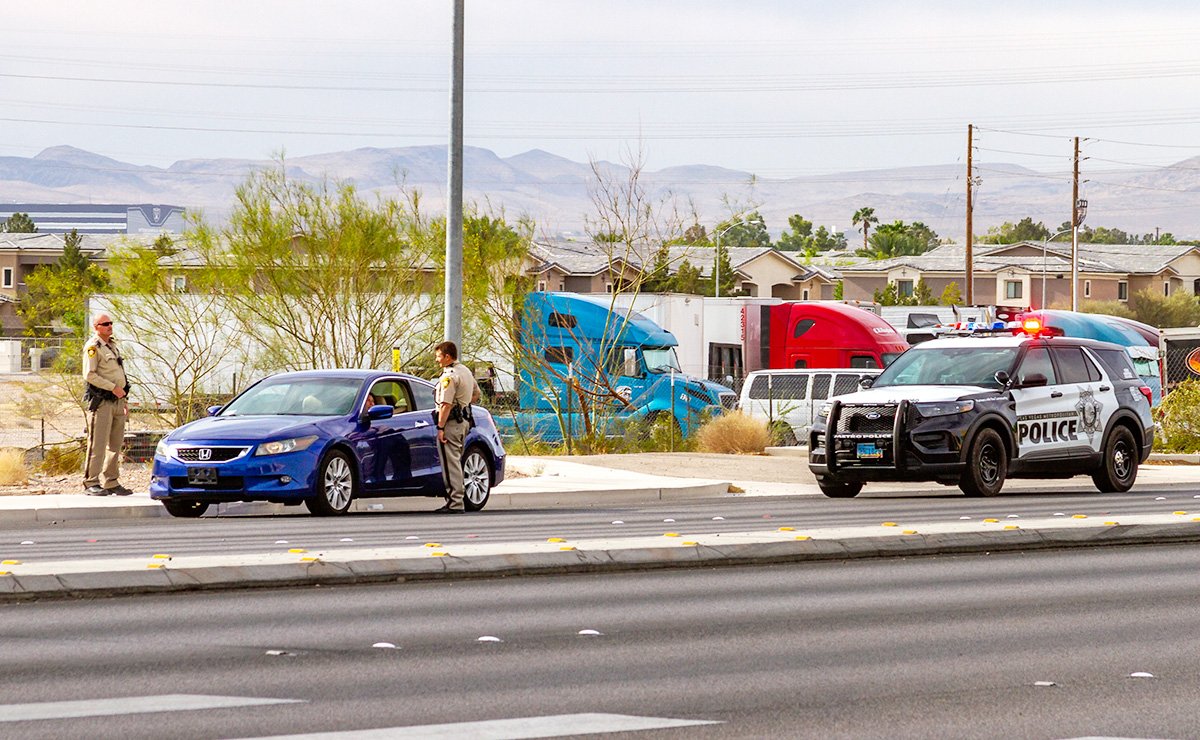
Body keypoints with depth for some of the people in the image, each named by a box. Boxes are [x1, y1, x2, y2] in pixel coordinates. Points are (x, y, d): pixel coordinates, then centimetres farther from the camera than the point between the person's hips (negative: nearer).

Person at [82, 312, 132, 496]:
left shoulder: (113, 346, 20)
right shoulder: (92, 347, -8)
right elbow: (89, 375, -17)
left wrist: (124, 399, 22)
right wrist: (113, 387, -18)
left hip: (117, 401, 9)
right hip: (101, 401, -9)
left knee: (115, 445, 9)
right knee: (97, 444, -10)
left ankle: (111, 482, 14)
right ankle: (91, 483, -8)